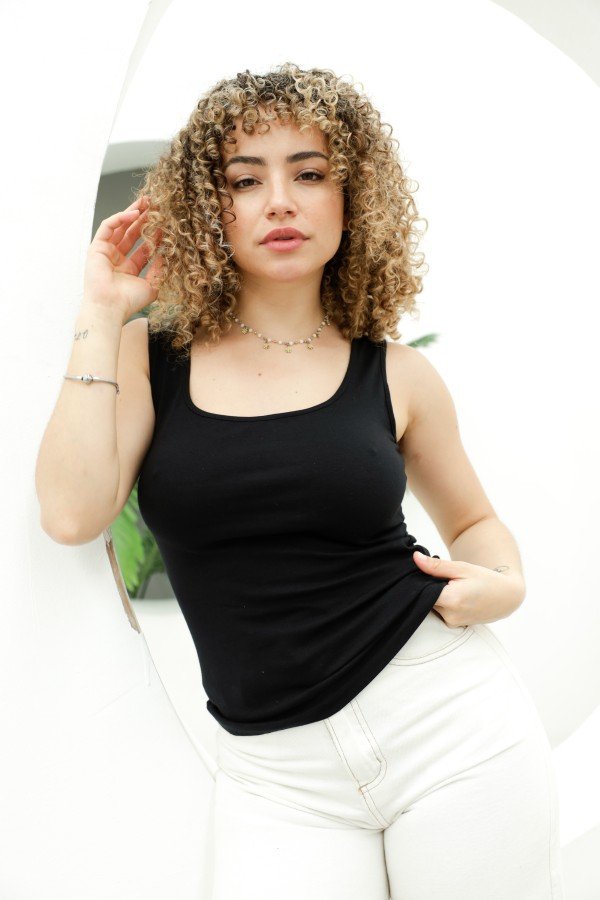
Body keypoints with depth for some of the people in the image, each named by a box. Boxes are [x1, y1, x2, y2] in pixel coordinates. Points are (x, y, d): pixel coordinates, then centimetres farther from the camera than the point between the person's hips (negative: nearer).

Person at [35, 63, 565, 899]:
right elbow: (72, 513, -12)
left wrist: (504, 585, -6)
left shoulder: (396, 374, 2)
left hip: (449, 720, 0)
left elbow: (475, 521, 16)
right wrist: (102, 314, -7)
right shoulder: (149, 355, 3)